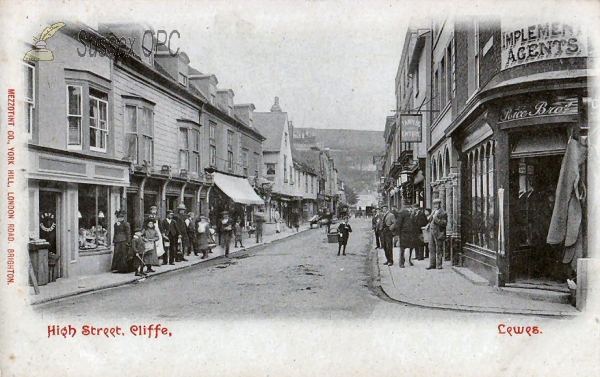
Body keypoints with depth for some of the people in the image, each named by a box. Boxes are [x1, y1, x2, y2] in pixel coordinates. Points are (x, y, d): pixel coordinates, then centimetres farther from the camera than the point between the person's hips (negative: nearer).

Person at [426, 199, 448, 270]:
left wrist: (436, 219, -23)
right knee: (431, 249, 8)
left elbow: (444, 223, -15)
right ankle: (432, 264, 14)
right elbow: (430, 221, 25)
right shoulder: (434, 212, 18)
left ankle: (439, 265, 2)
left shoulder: (443, 213, -7)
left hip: (438, 233, -7)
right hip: (432, 233, 7)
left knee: (439, 250, -3)